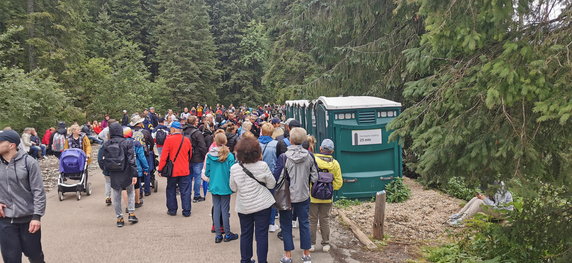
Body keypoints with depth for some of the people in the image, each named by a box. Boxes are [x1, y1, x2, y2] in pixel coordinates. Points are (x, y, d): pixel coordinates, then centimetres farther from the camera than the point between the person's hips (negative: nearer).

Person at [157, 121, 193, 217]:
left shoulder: (169, 139, -10)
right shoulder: (187, 140, 0)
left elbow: (164, 156, -10)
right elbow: (190, 155, 12)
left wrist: (160, 168, -2)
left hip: (172, 170, -2)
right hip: (184, 170, 2)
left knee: (171, 191, 13)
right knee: (185, 191, 6)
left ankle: (172, 210, 18)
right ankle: (186, 211, 7)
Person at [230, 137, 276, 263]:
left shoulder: (234, 168, -12)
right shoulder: (262, 166, -16)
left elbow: (233, 188, 1)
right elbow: (272, 184, -4)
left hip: (243, 207, 2)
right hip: (262, 205, -2)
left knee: (245, 234, 16)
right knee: (262, 235, 7)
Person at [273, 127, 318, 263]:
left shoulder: (284, 157, -17)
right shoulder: (309, 156, -7)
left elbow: (277, 177, -16)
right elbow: (314, 177, 0)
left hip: (287, 196, -3)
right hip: (304, 195, 3)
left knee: (286, 225, 11)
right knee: (304, 223, 14)